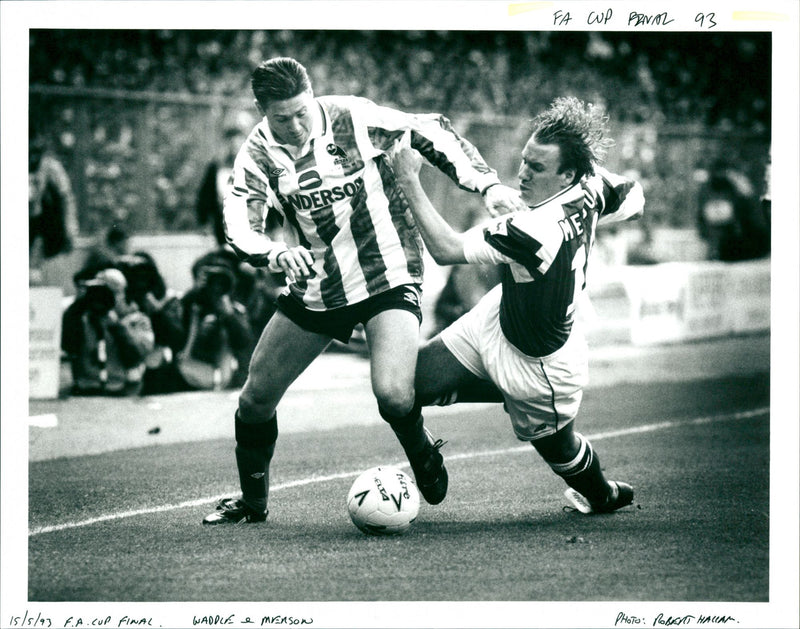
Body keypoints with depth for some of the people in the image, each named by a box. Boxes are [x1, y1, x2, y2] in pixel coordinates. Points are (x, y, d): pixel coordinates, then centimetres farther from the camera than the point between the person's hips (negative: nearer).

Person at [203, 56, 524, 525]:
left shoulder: (353, 118, -14)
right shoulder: (258, 153, -8)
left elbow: (432, 132, -5)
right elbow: (239, 224, -19)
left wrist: (487, 183, -15)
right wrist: (275, 252, -41)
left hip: (386, 278, -4)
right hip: (314, 288, 4)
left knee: (393, 394, -24)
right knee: (256, 399, 7)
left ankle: (425, 459, 10)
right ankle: (252, 502, 30)